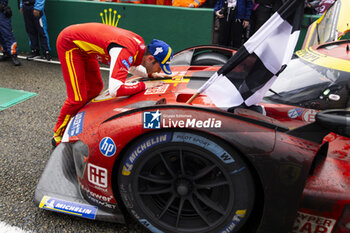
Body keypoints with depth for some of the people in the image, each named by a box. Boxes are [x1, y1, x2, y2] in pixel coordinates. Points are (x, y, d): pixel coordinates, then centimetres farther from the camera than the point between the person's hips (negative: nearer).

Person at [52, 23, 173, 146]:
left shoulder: (140, 44, -8)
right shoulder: (125, 53, -36)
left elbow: (132, 66, 15)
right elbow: (115, 90, -43)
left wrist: (150, 74, -2)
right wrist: (144, 85, -31)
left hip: (82, 44, 9)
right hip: (69, 42, -9)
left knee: (94, 88, 14)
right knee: (78, 98, -9)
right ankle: (58, 135, 12)